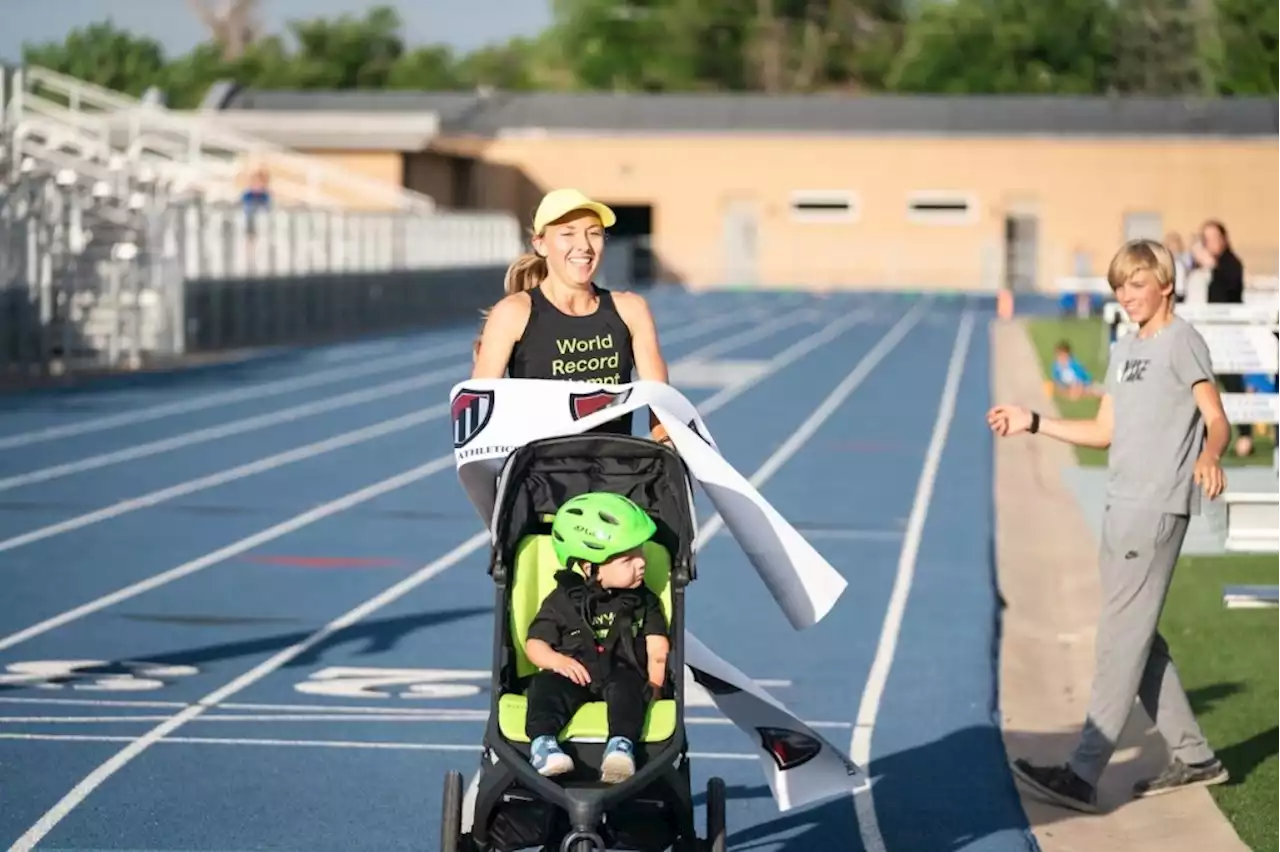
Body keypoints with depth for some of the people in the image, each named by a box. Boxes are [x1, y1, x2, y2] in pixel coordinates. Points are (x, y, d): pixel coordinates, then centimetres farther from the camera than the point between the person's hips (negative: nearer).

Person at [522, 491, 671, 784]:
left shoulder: (644, 601, 17)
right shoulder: (563, 600, 10)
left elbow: (658, 647, 13)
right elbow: (535, 643, 9)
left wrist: (655, 682, -6)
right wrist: (556, 660, -13)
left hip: (621, 674, 0)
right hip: (572, 675, 0)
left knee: (626, 686, -36)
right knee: (546, 686, -33)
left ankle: (621, 746, -57)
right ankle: (543, 743, -51)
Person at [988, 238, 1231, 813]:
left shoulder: (1181, 340, -5)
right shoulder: (1124, 351, 20)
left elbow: (1217, 420, -12)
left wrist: (1208, 456, -34)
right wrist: (1032, 423, 20)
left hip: (1158, 507, -9)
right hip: (1122, 505, 9)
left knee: (1122, 636, -10)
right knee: (1137, 637, 11)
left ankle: (1084, 775, -13)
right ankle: (1193, 758, 21)